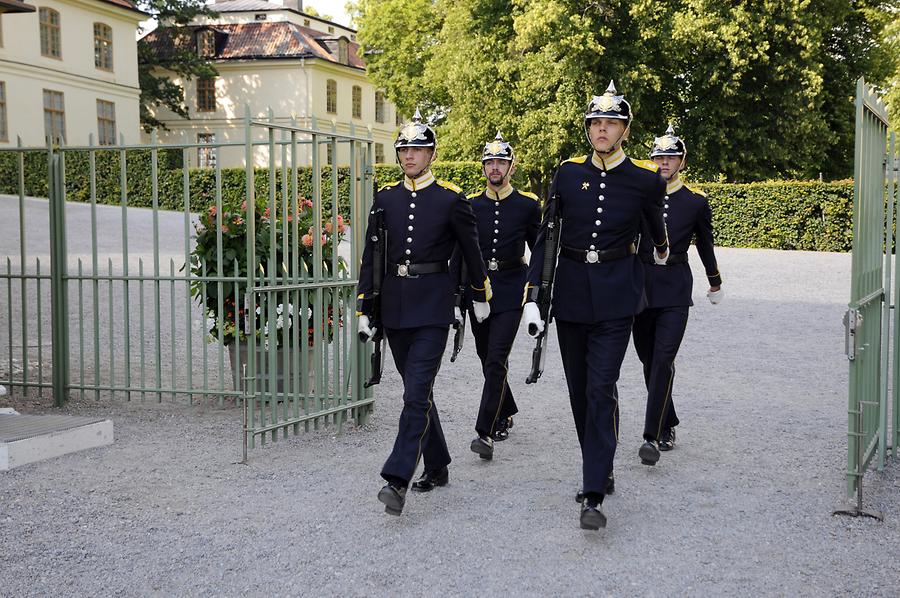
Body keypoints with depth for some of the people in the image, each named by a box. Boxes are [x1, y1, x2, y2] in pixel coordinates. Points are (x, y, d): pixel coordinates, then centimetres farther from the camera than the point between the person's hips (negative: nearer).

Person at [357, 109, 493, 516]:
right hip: (394, 305, 5)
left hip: (432, 306, -5)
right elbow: (371, 256, 8)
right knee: (417, 391, 14)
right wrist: (365, 309, 4)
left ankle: (397, 479, -16)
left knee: (417, 393, -14)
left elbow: (471, 251, 9)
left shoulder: (451, 199, -3)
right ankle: (437, 467, 28)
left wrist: (480, 297, 17)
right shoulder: (385, 198, 7)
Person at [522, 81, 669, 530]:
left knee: (601, 388, -12)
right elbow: (545, 237, 1)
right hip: (570, 291, 3)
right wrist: (532, 295, -5)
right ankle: (598, 470, 30)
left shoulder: (645, 180, -3)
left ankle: (594, 497, -12)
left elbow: (654, 224, 18)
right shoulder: (567, 174, 1)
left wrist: (661, 249, 36)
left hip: (615, 295, -3)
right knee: (579, 388, 12)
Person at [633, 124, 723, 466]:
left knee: (663, 361, -14)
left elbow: (705, 245, 17)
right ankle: (668, 425, 26)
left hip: (675, 291, -2)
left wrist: (715, 285, 28)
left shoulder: (696, 201, 4)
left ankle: (653, 436, -14)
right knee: (650, 361, 9)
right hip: (640, 288, 2)